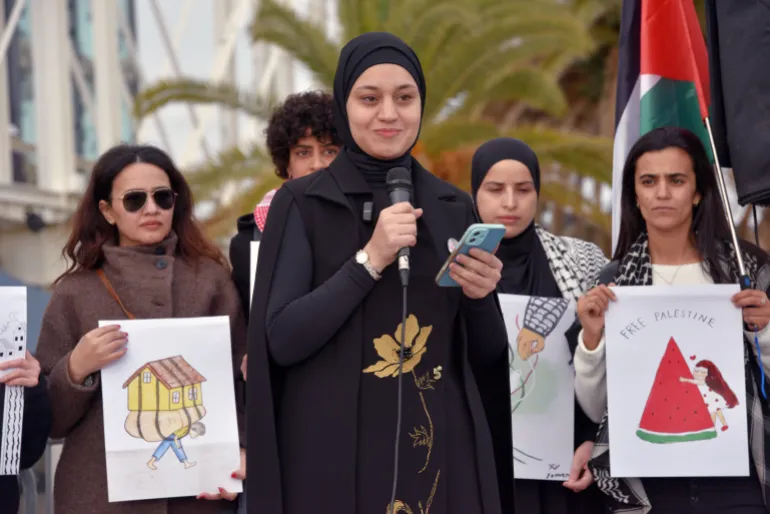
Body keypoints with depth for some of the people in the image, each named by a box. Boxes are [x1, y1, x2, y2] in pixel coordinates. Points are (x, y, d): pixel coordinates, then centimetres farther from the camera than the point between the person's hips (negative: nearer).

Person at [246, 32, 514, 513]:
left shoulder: (455, 207, 7)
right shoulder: (302, 203, -2)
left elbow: (487, 356, 8)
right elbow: (282, 339, -11)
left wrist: (481, 297, -12)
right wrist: (370, 260, -19)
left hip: (443, 452, 3)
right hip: (336, 457, -3)